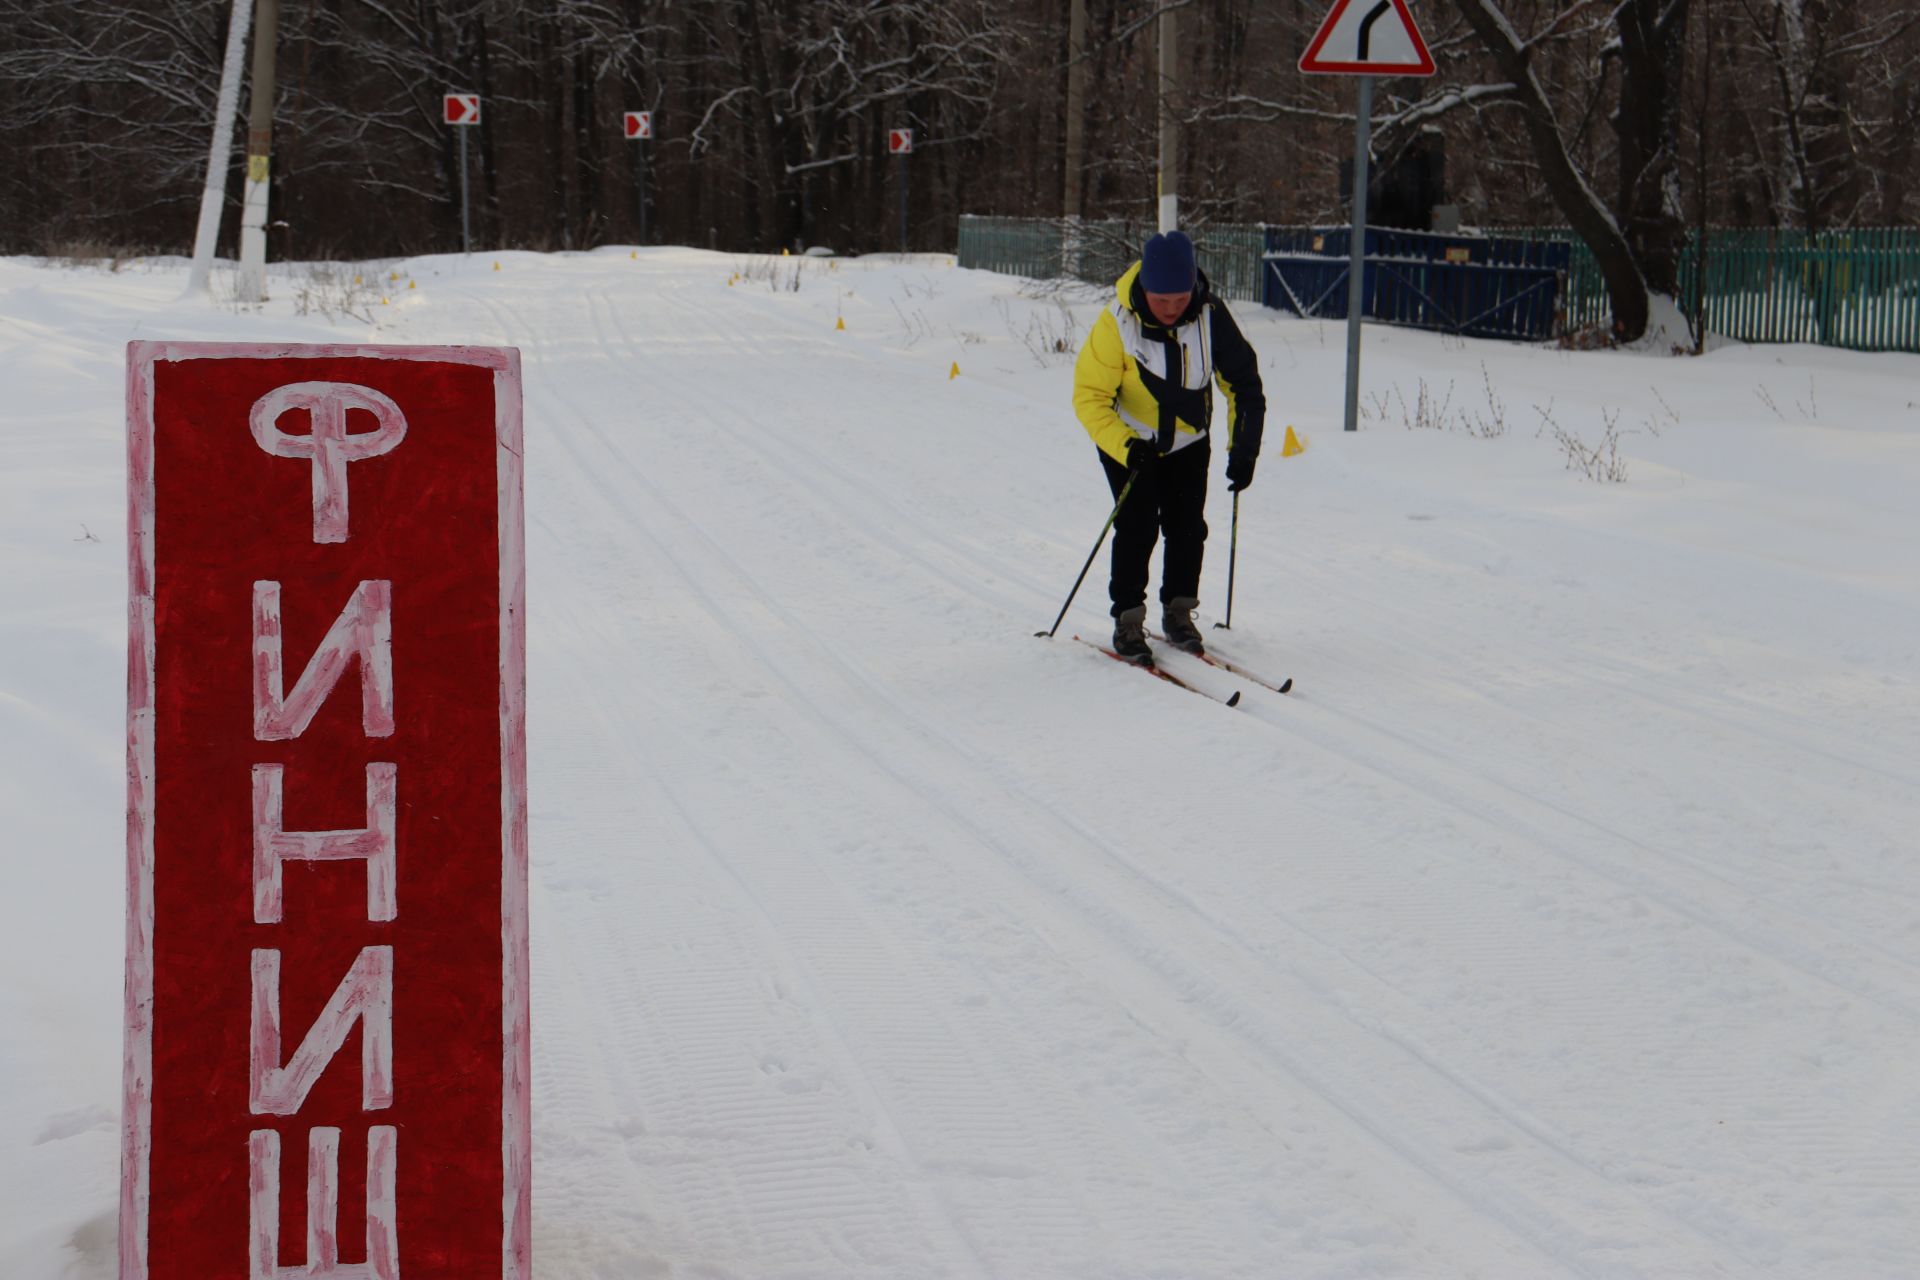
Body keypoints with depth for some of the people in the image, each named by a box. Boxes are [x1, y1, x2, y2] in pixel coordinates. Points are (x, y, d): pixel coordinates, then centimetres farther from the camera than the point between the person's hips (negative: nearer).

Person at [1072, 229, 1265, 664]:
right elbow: (1089, 396, -21)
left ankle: (1178, 612, 19)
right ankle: (1127, 621, 0)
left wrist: (1244, 448, -14)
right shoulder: (1118, 322, -28)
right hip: (1129, 440, -3)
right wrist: (1124, 448, -34)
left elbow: (1243, 382, -8)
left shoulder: (1210, 316, -20)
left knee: (1187, 526, 0)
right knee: (1138, 526, -12)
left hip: (1188, 440, 3)